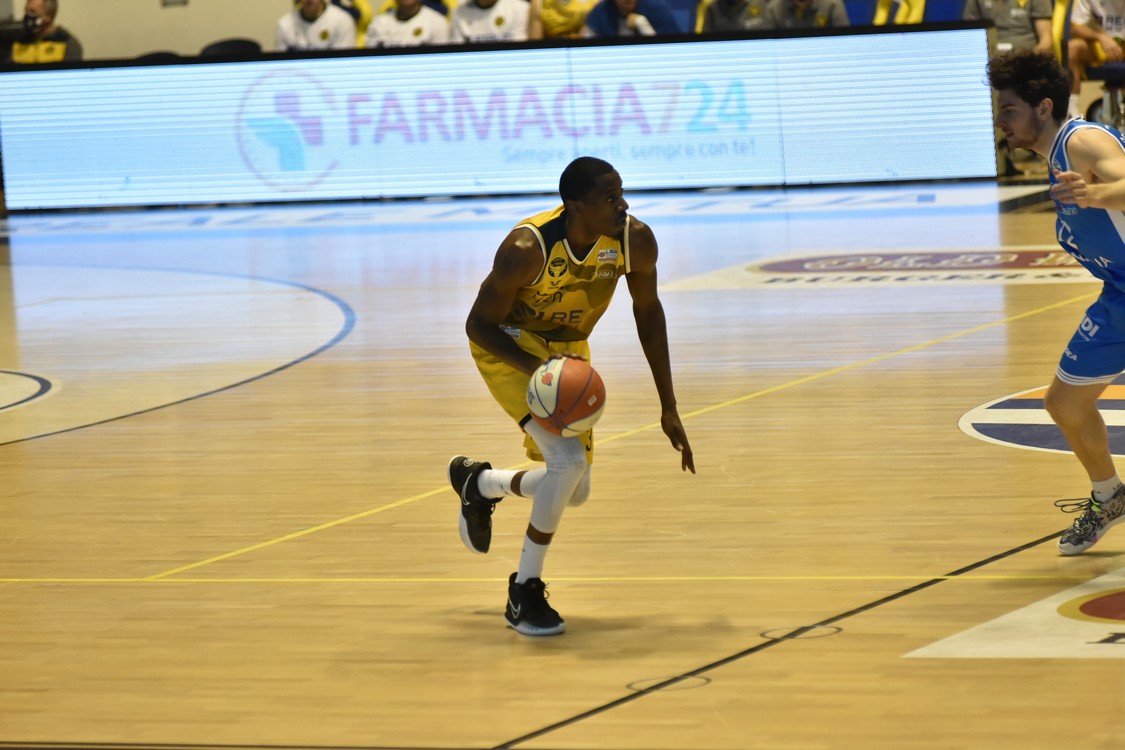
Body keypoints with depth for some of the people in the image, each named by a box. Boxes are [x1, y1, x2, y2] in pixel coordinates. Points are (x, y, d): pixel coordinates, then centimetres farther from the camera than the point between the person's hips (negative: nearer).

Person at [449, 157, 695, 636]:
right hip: (509, 346, -6)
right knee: (569, 459, -25)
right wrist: (537, 368, -40)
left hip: (568, 349, 6)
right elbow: (479, 325, -22)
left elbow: (647, 310, -3)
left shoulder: (635, 240, -22)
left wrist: (668, 408, -2)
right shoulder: (527, 249, -34)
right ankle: (524, 594, -9)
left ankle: (479, 483, 42)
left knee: (575, 492, 11)